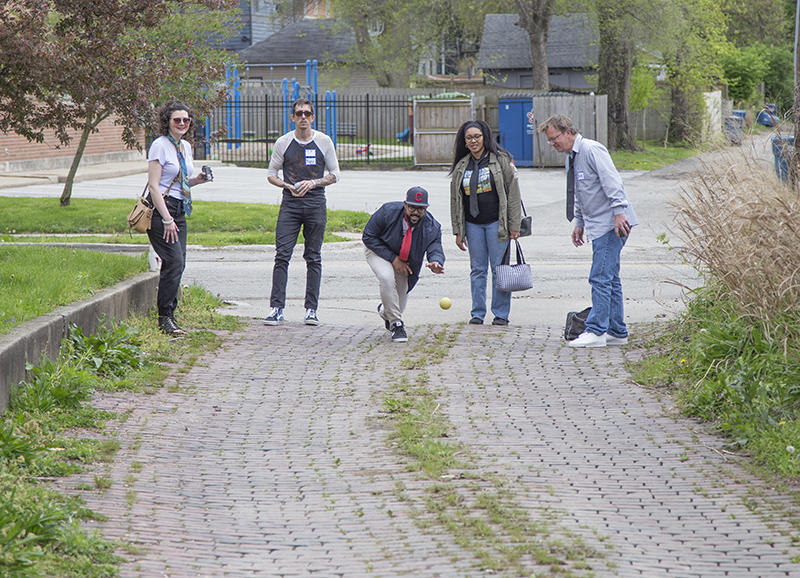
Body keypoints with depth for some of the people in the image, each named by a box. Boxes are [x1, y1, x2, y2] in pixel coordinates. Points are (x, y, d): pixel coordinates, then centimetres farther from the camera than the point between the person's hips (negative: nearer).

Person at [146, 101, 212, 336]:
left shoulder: (186, 147, 15)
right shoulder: (160, 145, -9)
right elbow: (154, 186, -13)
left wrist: (196, 180, 4)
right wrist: (167, 219, -18)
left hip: (179, 210, 8)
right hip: (161, 209, -8)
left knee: (177, 264, 3)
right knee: (174, 262, -15)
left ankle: (168, 316, 9)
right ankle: (165, 318, -9)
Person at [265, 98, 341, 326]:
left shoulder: (324, 142, 4)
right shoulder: (283, 143, 5)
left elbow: (334, 175, 9)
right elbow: (271, 174, 11)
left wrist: (313, 183, -9)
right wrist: (289, 186, -8)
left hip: (316, 204, 0)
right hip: (290, 204, 0)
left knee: (313, 258, 3)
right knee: (282, 255, -8)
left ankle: (311, 309, 8)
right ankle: (277, 309, -7)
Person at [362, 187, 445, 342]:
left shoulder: (432, 227, -25)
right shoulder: (388, 212, -30)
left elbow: (435, 250, -32)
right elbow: (368, 236, -22)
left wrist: (436, 263, -59)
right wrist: (392, 258, -27)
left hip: (404, 260, 3)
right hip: (378, 250, -3)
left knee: (399, 305, 10)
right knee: (387, 278, -35)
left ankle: (385, 310, 50)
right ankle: (396, 324, -21)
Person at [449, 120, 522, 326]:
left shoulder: (501, 160, -2)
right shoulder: (461, 166, 10)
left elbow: (513, 193, -3)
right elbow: (455, 200, 14)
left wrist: (513, 226, -8)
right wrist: (458, 231, 9)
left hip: (496, 222, -4)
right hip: (473, 224, 4)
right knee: (477, 269, 6)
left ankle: (501, 313, 6)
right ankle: (477, 313, 13)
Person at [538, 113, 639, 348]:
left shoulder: (591, 150, -13)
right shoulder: (570, 158, 17)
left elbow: (612, 182, -19)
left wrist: (619, 212, -24)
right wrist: (579, 223, 21)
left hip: (611, 223, -10)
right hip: (598, 226, 10)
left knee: (601, 278, -12)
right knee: (609, 279, 11)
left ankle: (596, 331, -12)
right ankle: (617, 332, 14)